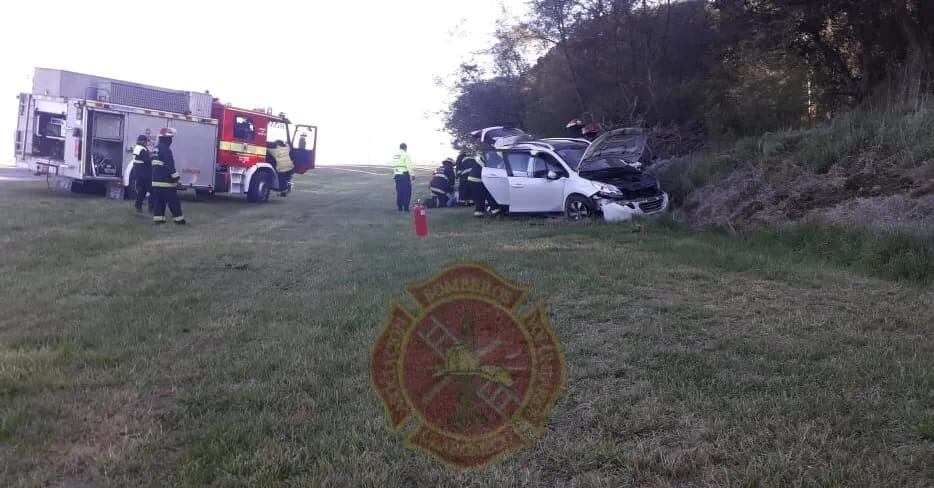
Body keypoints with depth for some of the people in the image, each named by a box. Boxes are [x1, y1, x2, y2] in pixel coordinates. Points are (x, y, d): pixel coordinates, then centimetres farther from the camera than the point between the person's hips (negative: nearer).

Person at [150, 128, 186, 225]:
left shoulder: (156, 148, 16)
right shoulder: (165, 149, -16)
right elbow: (170, 165, -21)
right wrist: (176, 177, -17)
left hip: (156, 180, 9)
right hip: (166, 181, -9)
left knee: (159, 200, 10)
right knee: (173, 201, -3)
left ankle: (158, 218, 7)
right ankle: (178, 219, 0)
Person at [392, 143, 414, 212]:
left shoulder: (395, 155, 13)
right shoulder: (405, 155, -8)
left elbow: (394, 167, 12)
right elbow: (409, 166, -13)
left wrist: (394, 175, 18)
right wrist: (412, 175, -11)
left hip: (397, 175, 7)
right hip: (404, 175, -7)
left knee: (399, 191, 11)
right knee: (407, 191, -2)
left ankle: (400, 207, 13)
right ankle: (406, 208, -5)